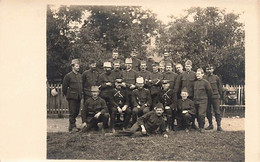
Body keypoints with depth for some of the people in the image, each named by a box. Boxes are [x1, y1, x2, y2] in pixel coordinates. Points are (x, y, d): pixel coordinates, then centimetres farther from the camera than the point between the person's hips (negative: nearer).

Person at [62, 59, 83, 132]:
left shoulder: (80, 75, 13)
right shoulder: (68, 76, -6)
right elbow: (64, 87, -3)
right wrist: (67, 95, 1)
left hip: (78, 97, 6)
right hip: (72, 97, -6)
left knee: (77, 112, 9)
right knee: (72, 112, -4)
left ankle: (72, 125, 20)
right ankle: (72, 127, 1)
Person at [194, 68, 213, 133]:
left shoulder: (205, 82, -6)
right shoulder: (195, 82, 9)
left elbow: (209, 90, -1)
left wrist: (208, 98, 8)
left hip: (203, 101, -5)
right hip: (196, 101, 5)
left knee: (201, 114, -12)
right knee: (198, 115, 9)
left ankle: (202, 127, -4)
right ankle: (199, 126, 19)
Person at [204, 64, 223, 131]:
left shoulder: (216, 77, 3)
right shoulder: (204, 78, 4)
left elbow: (220, 87, 9)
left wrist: (219, 95, 5)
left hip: (215, 97, -2)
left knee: (217, 111, -3)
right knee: (208, 112, 7)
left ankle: (219, 126, -1)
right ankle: (210, 125, 19)